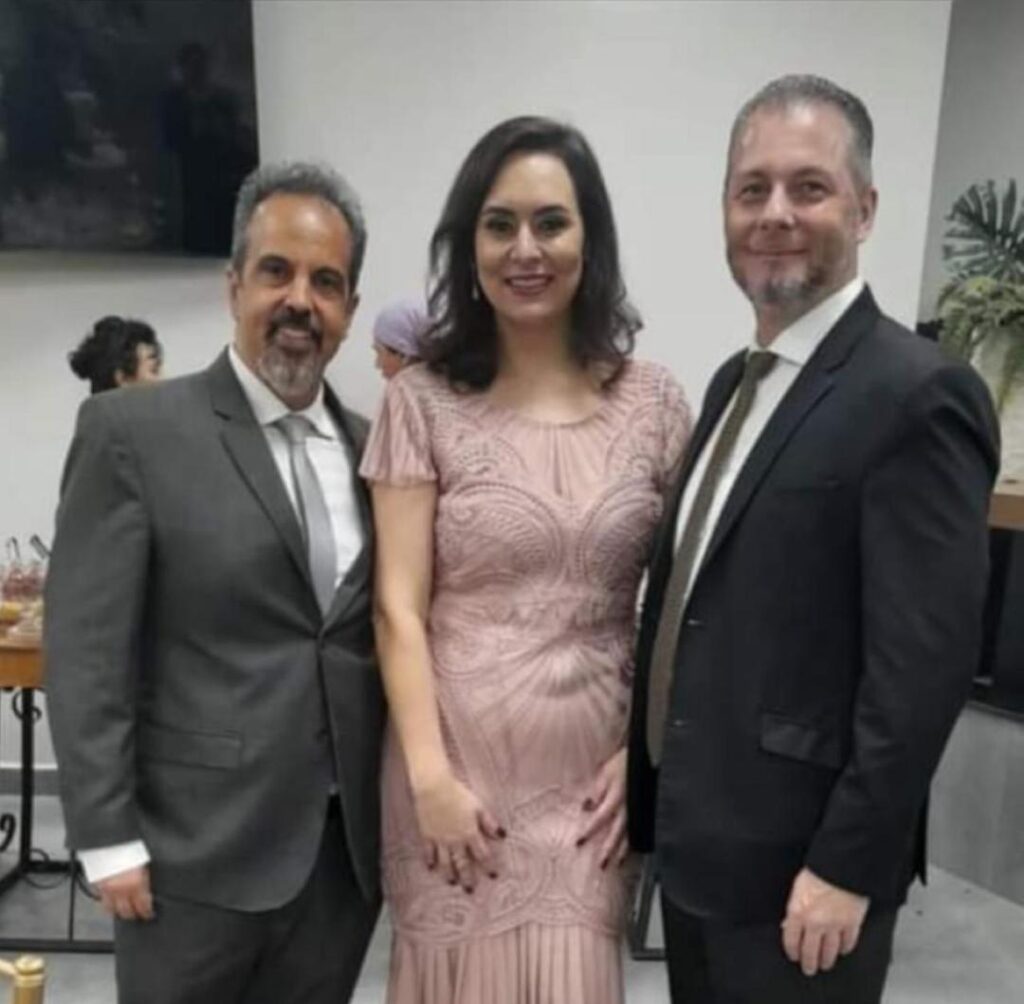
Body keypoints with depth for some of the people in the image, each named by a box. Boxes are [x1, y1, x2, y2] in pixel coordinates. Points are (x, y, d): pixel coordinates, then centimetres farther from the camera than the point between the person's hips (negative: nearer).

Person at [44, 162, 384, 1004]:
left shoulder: (373, 446, 5)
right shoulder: (132, 430, -8)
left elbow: (387, 630, 8)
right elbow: (84, 651, -9)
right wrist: (107, 838, -10)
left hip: (346, 847, 4)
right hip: (198, 848, -3)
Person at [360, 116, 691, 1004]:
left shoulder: (653, 400, 0)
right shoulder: (423, 402, -5)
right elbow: (398, 607, -7)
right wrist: (429, 775, -11)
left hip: (592, 764, 2)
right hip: (457, 755, -1)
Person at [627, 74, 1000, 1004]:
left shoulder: (917, 396, -18)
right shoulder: (736, 379, 7)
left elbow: (925, 667, -20)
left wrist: (847, 866, -17)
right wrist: (651, 784, 12)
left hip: (793, 857, -7)